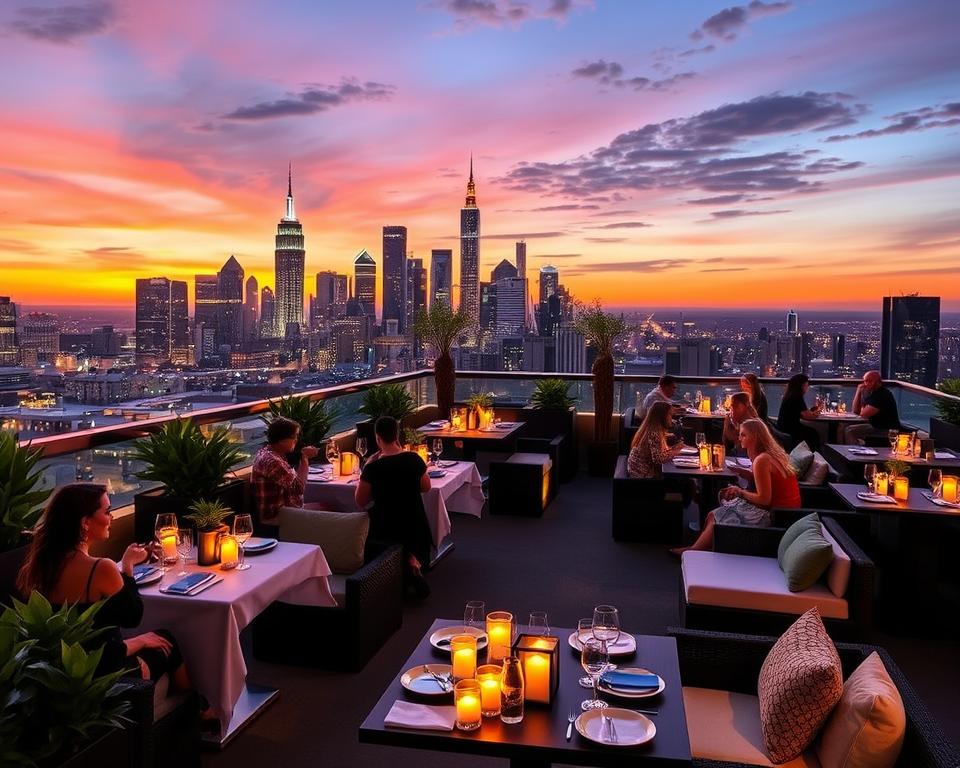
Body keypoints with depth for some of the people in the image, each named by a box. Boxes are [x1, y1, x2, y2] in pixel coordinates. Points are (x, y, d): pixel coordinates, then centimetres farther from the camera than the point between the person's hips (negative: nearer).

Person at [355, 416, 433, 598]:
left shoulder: (373, 468, -20)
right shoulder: (414, 459, -8)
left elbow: (360, 501, -7)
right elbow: (425, 487, 9)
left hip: (385, 528, -4)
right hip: (415, 526, 4)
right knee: (416, 554, 35)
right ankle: (412, 561, 2)